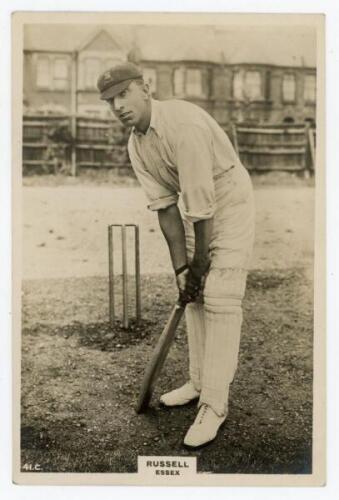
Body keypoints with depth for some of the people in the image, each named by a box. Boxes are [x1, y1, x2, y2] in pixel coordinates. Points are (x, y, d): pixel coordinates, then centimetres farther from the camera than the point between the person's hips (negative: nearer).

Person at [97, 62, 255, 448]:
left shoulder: (182, 122, -29)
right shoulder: (135, 145, -3)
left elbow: (202, 203, -27)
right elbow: (165, 205, -3)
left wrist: (200, 263, -17)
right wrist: (180, 266, -6)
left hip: (231, 200, -8)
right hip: (196, 205, 8)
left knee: (219, 298, -12)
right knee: (193, 294, 10)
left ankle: (214, 404, -4)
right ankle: (199, 382, 24)